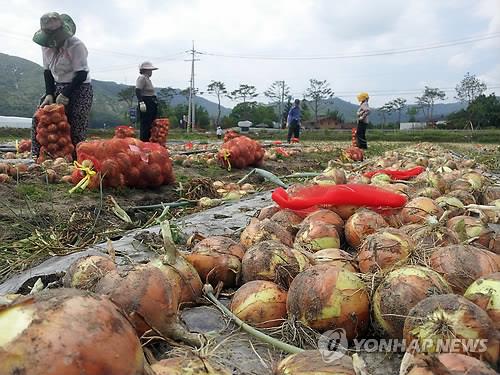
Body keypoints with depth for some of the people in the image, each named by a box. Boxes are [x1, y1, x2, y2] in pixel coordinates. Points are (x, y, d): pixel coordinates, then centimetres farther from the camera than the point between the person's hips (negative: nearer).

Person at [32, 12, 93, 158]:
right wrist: (49, 94, -6)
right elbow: (47, 71, 7)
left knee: (75, 128, -12)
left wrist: (65, 94, -22)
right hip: (57, 87, 6)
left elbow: (82, 74, -19)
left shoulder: (76, 45, -18)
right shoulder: (46, 46, 1)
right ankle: (37, 157, 7)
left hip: (79, 89, -6)